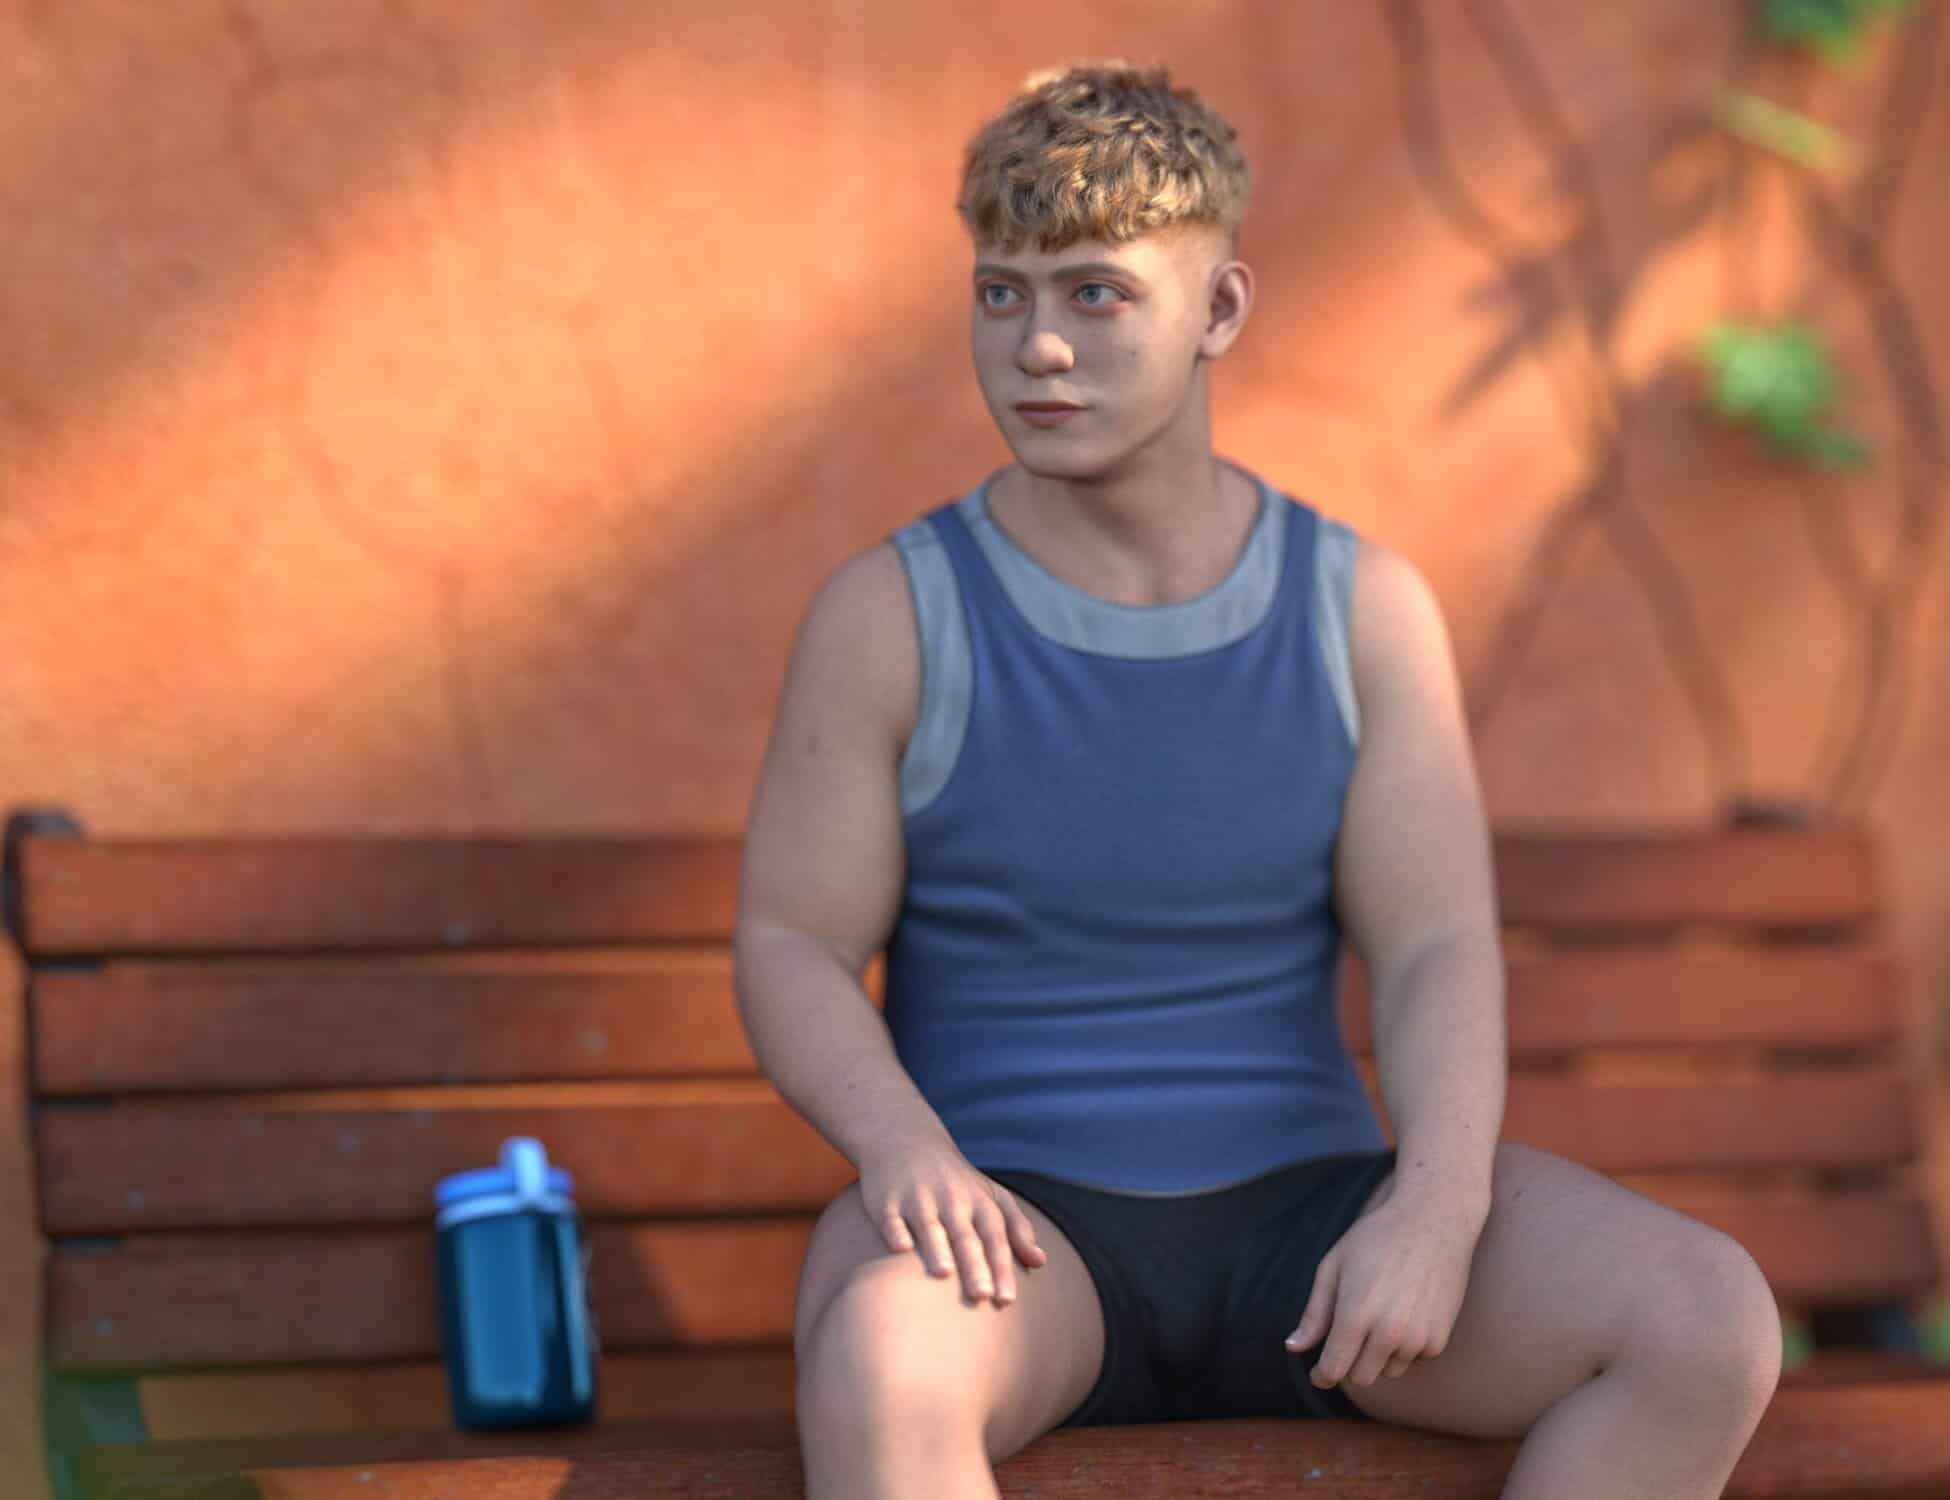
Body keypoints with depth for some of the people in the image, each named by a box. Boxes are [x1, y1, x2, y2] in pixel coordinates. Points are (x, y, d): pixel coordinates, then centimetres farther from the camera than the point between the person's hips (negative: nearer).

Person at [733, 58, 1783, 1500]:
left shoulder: (1367, 608, 1)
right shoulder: (891, 612, -5)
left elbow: (1442, 958, -5)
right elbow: (790, 957, -6)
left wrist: (1438, 1211, -24)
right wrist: (901, 1150, -27)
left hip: (1302, 1224, 3)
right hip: (1010, 1244, -3)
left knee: (1713, 1326, -25)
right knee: (876, 1374, -41)